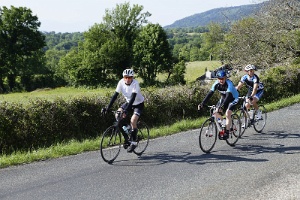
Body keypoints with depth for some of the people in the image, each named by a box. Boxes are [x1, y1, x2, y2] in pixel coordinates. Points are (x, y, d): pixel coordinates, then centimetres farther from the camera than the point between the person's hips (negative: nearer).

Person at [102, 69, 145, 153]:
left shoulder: (135, 83, -29)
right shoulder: (121, 82, -17)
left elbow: (133, 98, -38)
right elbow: (115, 95, -18)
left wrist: (126, 110, -49)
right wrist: (107, 108, -27)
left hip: (138, 104, -5)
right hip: (128, 102, 5)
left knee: (133, 120, -27)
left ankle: (134, 142, -6)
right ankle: (126, 138, -1)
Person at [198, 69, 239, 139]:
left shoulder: (229, 83, -34)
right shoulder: (216, 84, -19)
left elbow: (228, 96, -45)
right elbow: (210, 93, -23)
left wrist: (222, 106, -58)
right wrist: (202, 103, -34)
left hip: (233, 98, -6)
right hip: (223, 97, 6)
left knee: (228, 113, -24)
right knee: (217, 113, -9)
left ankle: (226, 133, -18)